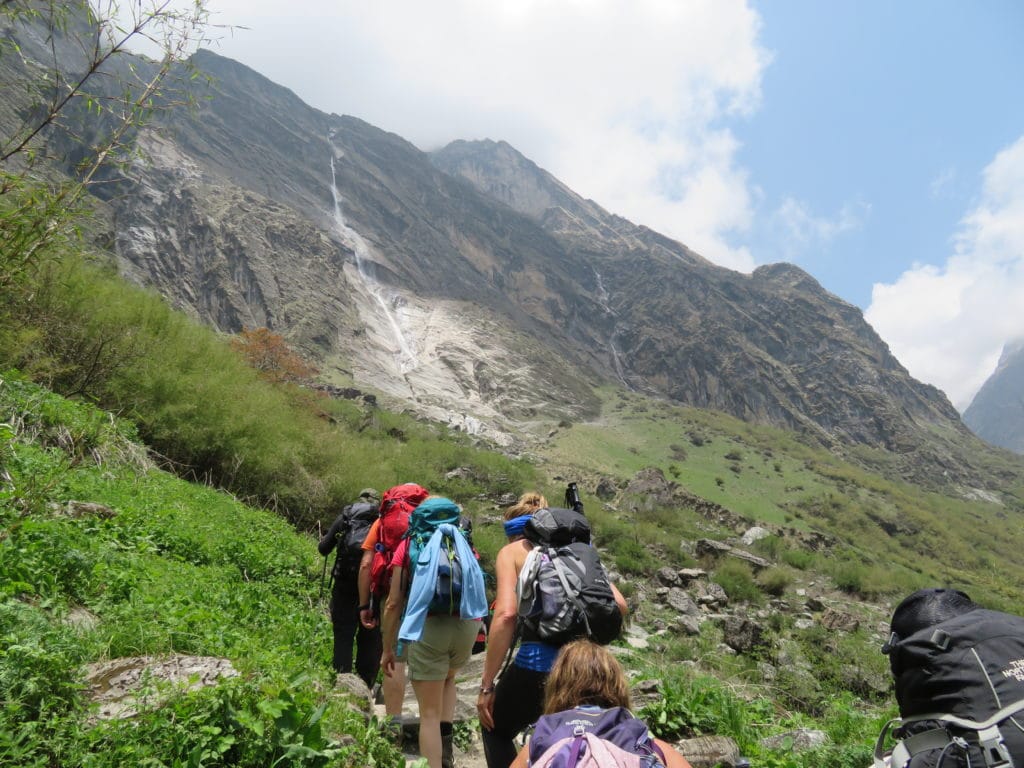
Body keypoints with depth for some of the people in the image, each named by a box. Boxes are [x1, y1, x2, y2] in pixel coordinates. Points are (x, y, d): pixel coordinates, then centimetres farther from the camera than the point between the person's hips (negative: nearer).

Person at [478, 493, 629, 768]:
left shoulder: (512, 552, 6)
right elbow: (618, 605, 7)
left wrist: (487, 685, -6)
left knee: (495, 730, 25)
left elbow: (506, 614, -11)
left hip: (538, 661, -4)